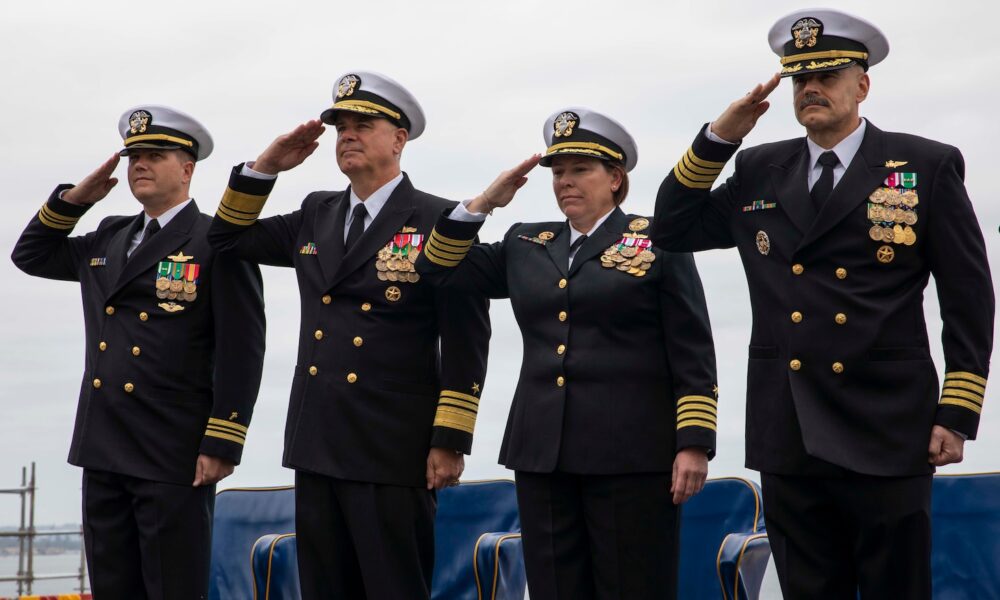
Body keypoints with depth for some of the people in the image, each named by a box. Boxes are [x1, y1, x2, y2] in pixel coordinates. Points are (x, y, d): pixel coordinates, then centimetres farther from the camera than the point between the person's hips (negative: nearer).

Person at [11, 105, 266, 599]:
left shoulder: (217, 243, -6)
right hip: (103, 452, 7)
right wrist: (72, 200, 13)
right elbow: (30, 255, 28)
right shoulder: (109, 239, 17)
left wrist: (221, 445, -15)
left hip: (175, 457, -7)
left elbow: (242, 350, -11)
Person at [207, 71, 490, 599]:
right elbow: (228, 238, 20)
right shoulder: (316, 215, 14)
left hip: (394, 454, -6)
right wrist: (267, 166, 7)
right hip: (317, 448, 6)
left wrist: (450, 442, -13)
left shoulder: (439, 220, -6)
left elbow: (466, 341, -9)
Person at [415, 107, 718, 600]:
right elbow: (440, 269, 17)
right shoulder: (526, 246, 16)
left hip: (632, 454, -5)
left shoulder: (658, 242, 2)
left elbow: (692, 355, -3)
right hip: (542, 454, 5)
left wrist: (694, 444, -10)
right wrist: (484, 203, 6)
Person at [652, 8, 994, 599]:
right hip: (788, 438, 4)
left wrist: (958, 413, -5)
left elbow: (969, 299, 0)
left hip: (888, 435, -3)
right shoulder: (760, 172, 12)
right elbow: (673, 229, 12)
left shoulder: (927, 167, 1)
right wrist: (719, 137, 2)